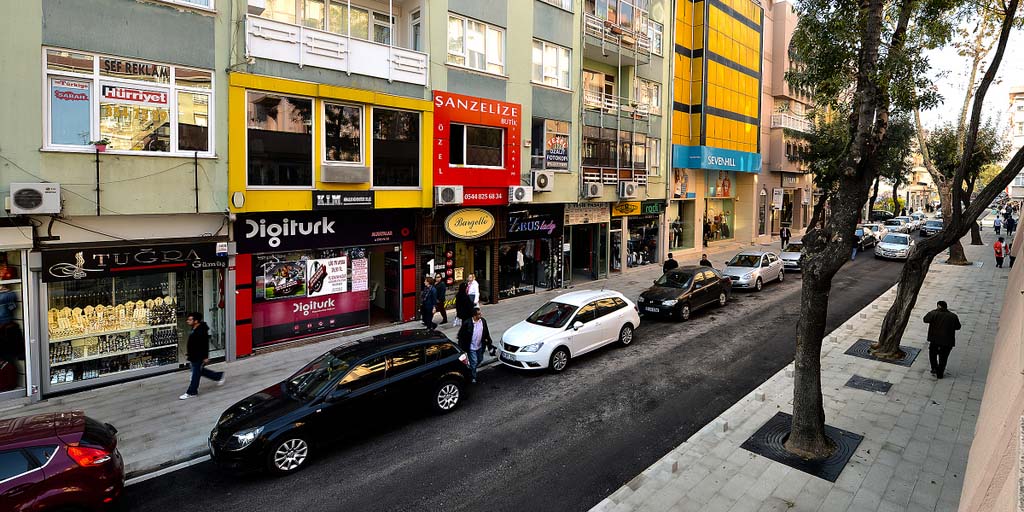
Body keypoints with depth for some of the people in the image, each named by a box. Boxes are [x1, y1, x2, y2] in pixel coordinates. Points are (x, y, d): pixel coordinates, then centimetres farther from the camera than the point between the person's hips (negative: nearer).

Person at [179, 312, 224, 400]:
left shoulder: (202, 331, -23)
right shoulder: (194, 330, 8)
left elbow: (205, 345, -23)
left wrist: (206, 357, -22)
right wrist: (188, 354, 22)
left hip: (199, 357, -10)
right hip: (193, 356, 10)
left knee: (196, 374, 1)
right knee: (201, 371, 19)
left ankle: (191, 392, 11)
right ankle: (219, 376, 32)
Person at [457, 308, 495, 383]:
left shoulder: (483, 321, -9)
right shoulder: (467, 323, -24)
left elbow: (486, 333, 6)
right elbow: (460, 334, -13)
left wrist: (489, 342, 10)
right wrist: (461, 346, -12)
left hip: (480, 346, 6)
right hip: (471, 347, -6)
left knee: (480, 360, 21)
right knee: (474, 362, 1)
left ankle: (471, 369, 48)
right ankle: (473, 377, 24)